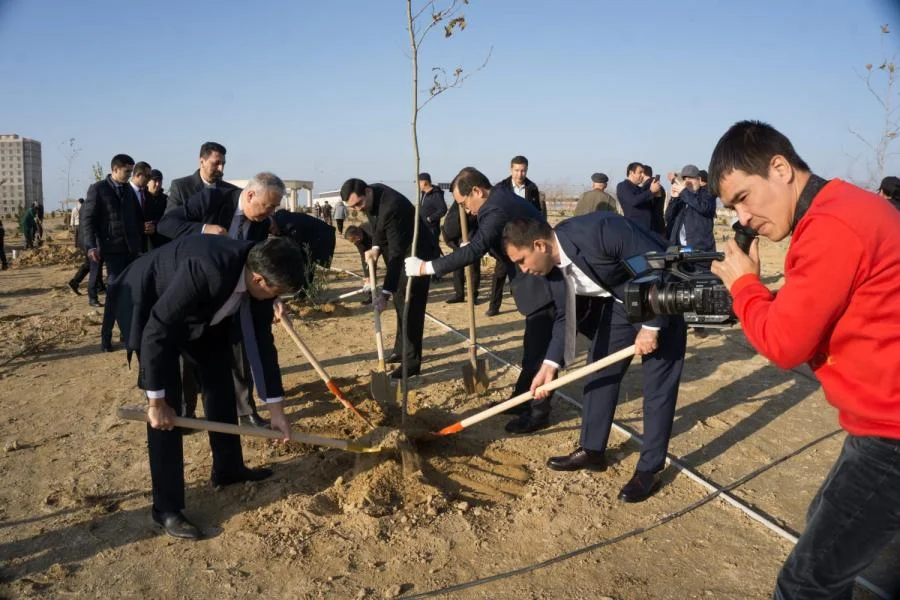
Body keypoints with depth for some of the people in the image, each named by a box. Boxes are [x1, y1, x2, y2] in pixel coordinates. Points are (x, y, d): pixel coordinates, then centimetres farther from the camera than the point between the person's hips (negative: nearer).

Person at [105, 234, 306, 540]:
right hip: (149, 307, -7)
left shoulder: (258, 273, -18)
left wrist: (275, 408, -3)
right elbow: (156, 331, -34)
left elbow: (262, 340, -7)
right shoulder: (207, 271, -42)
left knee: (220, 379, 11)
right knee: (167, 406, -11)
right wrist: (156, 400, -26)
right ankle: (167, 507, 2)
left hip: (199, 311, 8)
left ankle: (228, 468, 29)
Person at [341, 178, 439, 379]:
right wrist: (375, 247, -9)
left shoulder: (391, 208, -33)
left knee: (410, 307, -8)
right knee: (400, 304, 16)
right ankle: (402, 350, 29)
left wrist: (386, 292, -34)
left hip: (415, 254, -9)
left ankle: (412, 361, -2)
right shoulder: (371, 195, -6)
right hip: (401, 253, 9)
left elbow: (397, 252, -33)